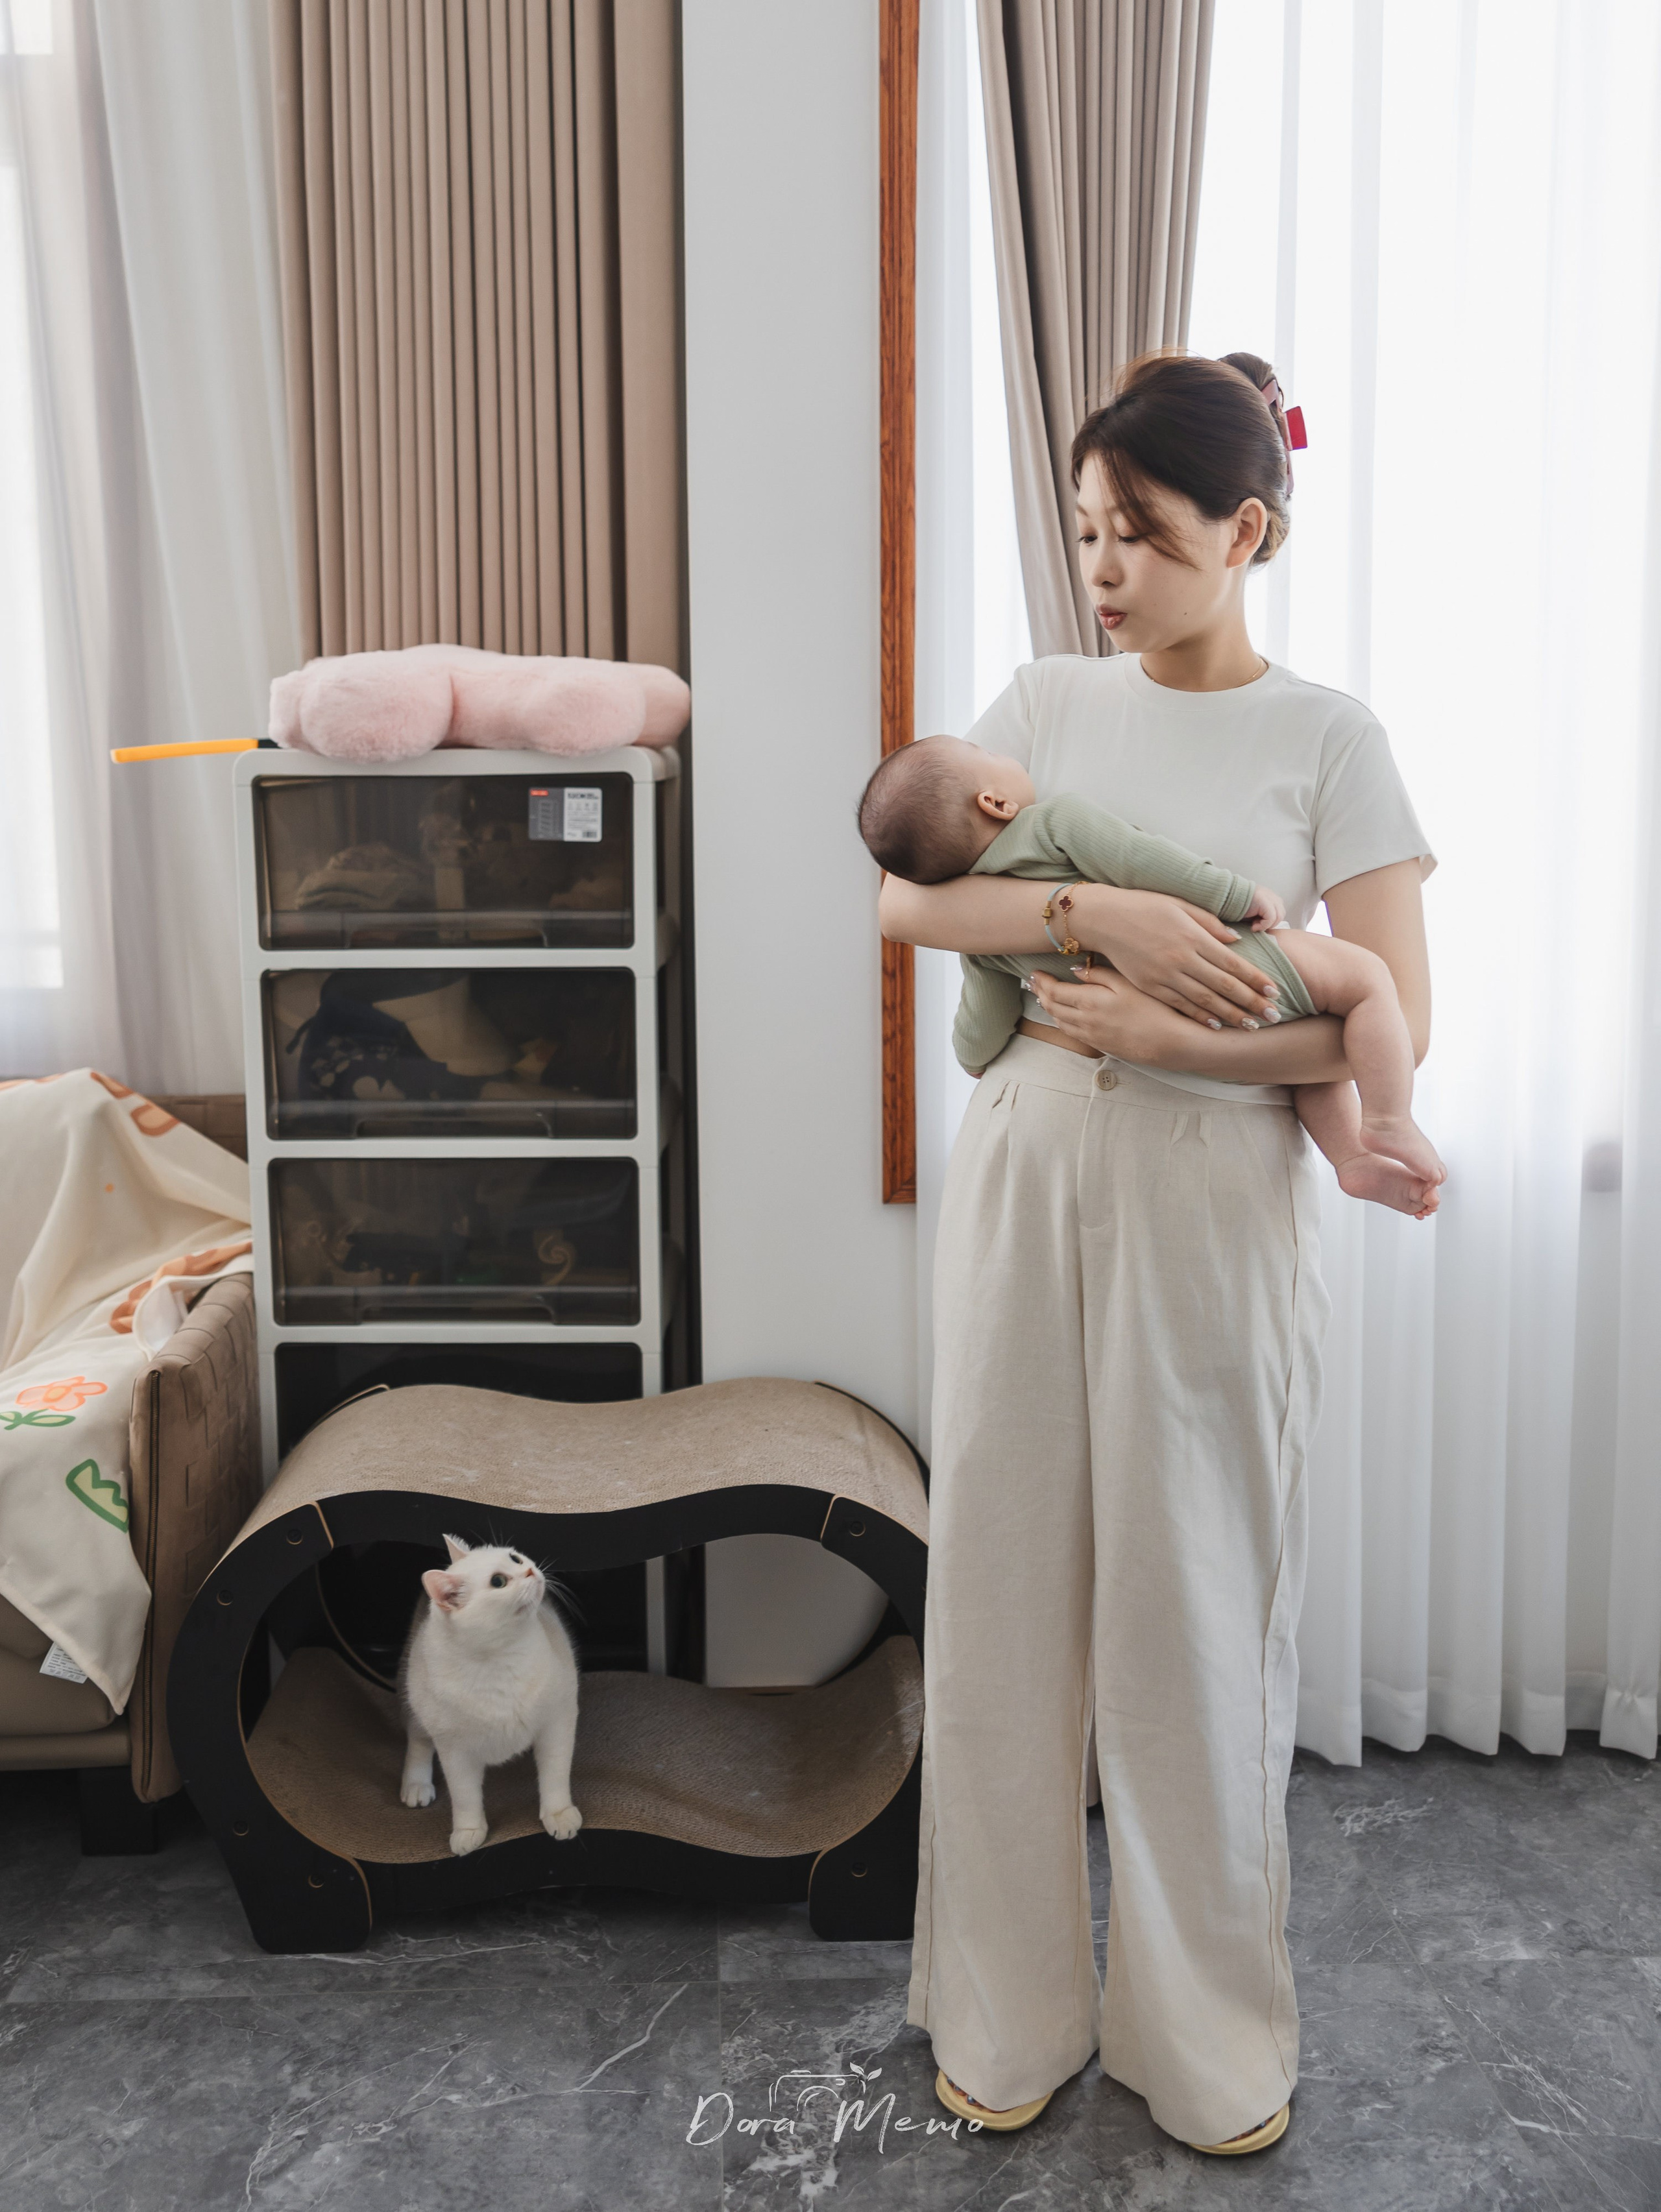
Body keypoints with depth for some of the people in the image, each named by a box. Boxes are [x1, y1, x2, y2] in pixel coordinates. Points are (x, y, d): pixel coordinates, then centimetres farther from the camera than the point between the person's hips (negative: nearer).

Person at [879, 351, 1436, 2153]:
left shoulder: (1327, 739, -1)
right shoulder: (1047, 702, 9)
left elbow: (1394, 1017, -8)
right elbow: (908, 894, -3)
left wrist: (1163, 1037, -17)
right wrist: (1103, 910, -17)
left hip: (1213, 1192, -3)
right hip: (1027, 1165, 3)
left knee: (1196, 1596, 5)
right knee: (1006, 1572, 8)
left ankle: (1207, 2031, 27)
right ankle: (1011, 2007, 27)